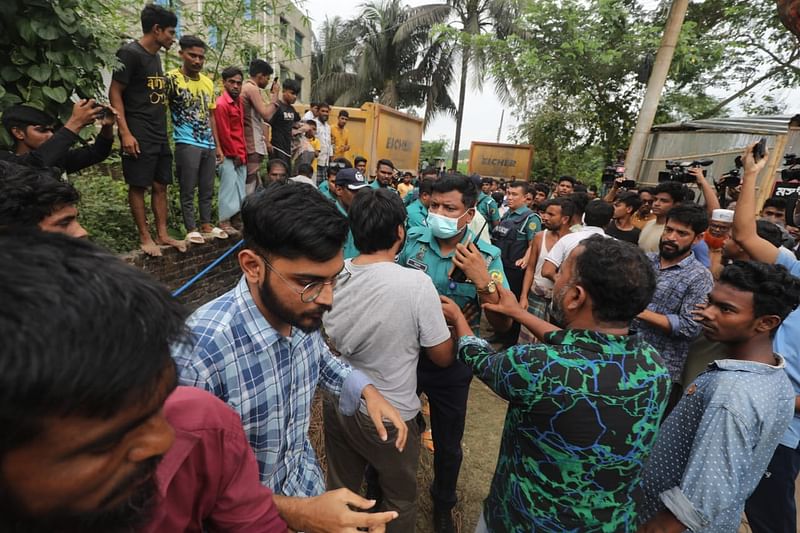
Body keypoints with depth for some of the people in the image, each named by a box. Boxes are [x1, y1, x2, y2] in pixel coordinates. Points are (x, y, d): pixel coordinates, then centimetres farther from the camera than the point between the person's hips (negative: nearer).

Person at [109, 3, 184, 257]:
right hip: (139, 136, -8)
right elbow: (115, 93, -11)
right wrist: (125, 133, -19)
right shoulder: (130, 53, -7)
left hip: (160, 135, 8)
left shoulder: (155, 56, 16)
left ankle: (162, 234, 15)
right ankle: (145, 237, 6)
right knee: (138, 186, -1)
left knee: (160, 186, 8)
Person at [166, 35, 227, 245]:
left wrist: (218, 145, 16)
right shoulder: (172, 78, -4)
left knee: (207, 189, 11)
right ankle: (191, 230, 8)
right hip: (187, 144, -6)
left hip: (208, 145, 6)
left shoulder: (208, 82, 13)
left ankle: (207, 226, 22)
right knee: (188, 190, 0)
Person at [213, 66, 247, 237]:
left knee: (240, 187, 10)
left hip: (240, 155, 8)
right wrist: (234, 155, -11)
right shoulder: (221, 104, -11)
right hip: (229, 156, -8)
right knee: (229, 187, -6)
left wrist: (243, 153, 11)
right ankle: (224, 223, 0)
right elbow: (224, 133, -14)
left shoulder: (239, 102, 14)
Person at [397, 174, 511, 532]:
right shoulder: (412, 241, -9)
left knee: (447, 443, 20)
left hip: (452, 364, -1)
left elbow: (503, 325, -17)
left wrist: (483, 281, -30)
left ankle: (443, 503, 52)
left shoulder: (487, 257, -14)